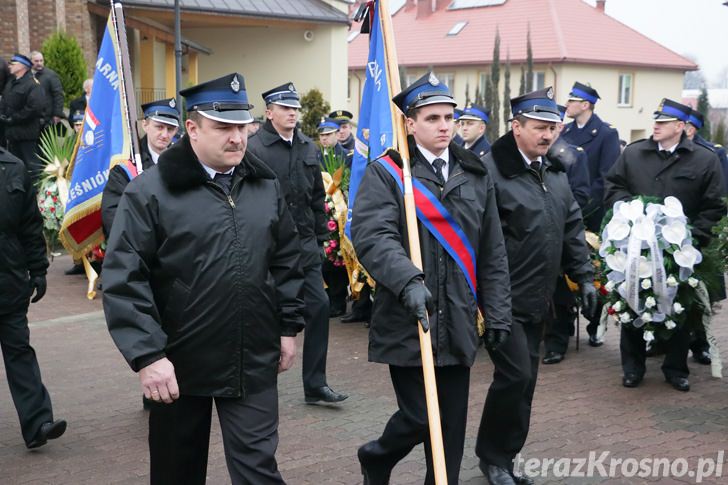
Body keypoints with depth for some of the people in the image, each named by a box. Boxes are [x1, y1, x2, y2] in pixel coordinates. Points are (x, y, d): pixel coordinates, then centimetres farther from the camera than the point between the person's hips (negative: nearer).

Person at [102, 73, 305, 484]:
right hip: (178, 364, -2)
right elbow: (124, 281, -14)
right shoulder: (151, 191, -10)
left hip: (254, 363, 3)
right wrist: (147, 355, -19)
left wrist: (289, 326, 11)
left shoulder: (266, 186, 6)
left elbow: (287, 262, 14)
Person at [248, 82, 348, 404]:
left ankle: (315, 385, 10)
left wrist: (320, 238, 13)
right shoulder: (254, 149, -11)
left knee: (319, 306, 1)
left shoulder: (308, 148, 9)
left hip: (305, 245, 6)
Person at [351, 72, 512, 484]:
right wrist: (408, 281, -32)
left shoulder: (477, 175, 12)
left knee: (452, 426, 9)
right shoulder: (386, 173, -3)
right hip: (408, 321, -4)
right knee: (419, 418, 0)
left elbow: (493, 253, 13)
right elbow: (372, 236, -18)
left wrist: (498, 314, 9)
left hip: (458, 323, 5)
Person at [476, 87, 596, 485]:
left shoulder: (555, 173, 12)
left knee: (524, 379, 12)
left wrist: (584, 276, 14)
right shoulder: (490, 171, -15)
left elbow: (572, 229, 19)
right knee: (516, 375, -8)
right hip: (503, 299, -8)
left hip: (537, 300, 8)